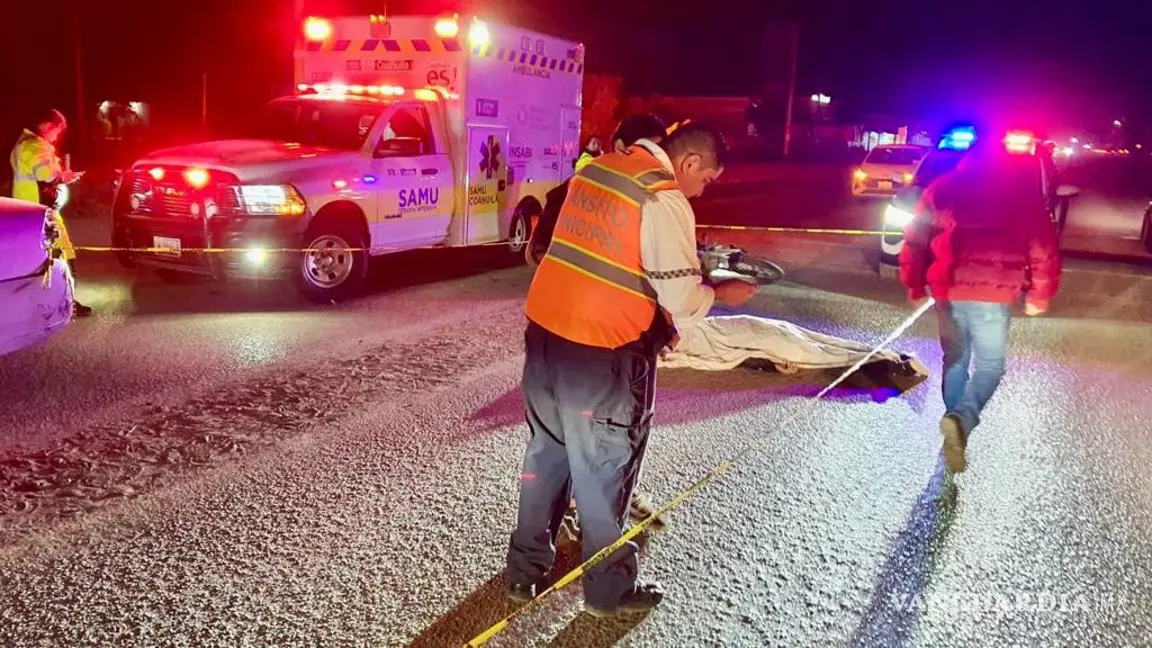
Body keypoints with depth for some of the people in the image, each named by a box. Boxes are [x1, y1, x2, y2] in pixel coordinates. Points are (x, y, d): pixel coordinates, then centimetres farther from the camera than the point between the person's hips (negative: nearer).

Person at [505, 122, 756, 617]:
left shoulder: (596, 169, 10)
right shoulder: (666, 202, -13)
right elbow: (683, 300, -13)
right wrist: (721, 293, 7)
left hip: (544, 333, 8)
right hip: (602, 353, -7)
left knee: (547, 454, 20)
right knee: (604, 472, 8)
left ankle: (525, 569, 34)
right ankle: (609, 590, 26)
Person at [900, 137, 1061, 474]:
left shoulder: (942, 189, 8)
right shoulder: (1023, 191, 3)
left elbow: (915, 240, 7)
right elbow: (1043, 249, 1)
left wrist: (915, 284, 17)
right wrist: (1040, 295, 10)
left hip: (948, 290, 2)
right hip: (994, 293, -2)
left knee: (955, 359, 18)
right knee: (990, 365, 7)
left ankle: (956, 426, 23)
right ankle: (962, 420, -19)